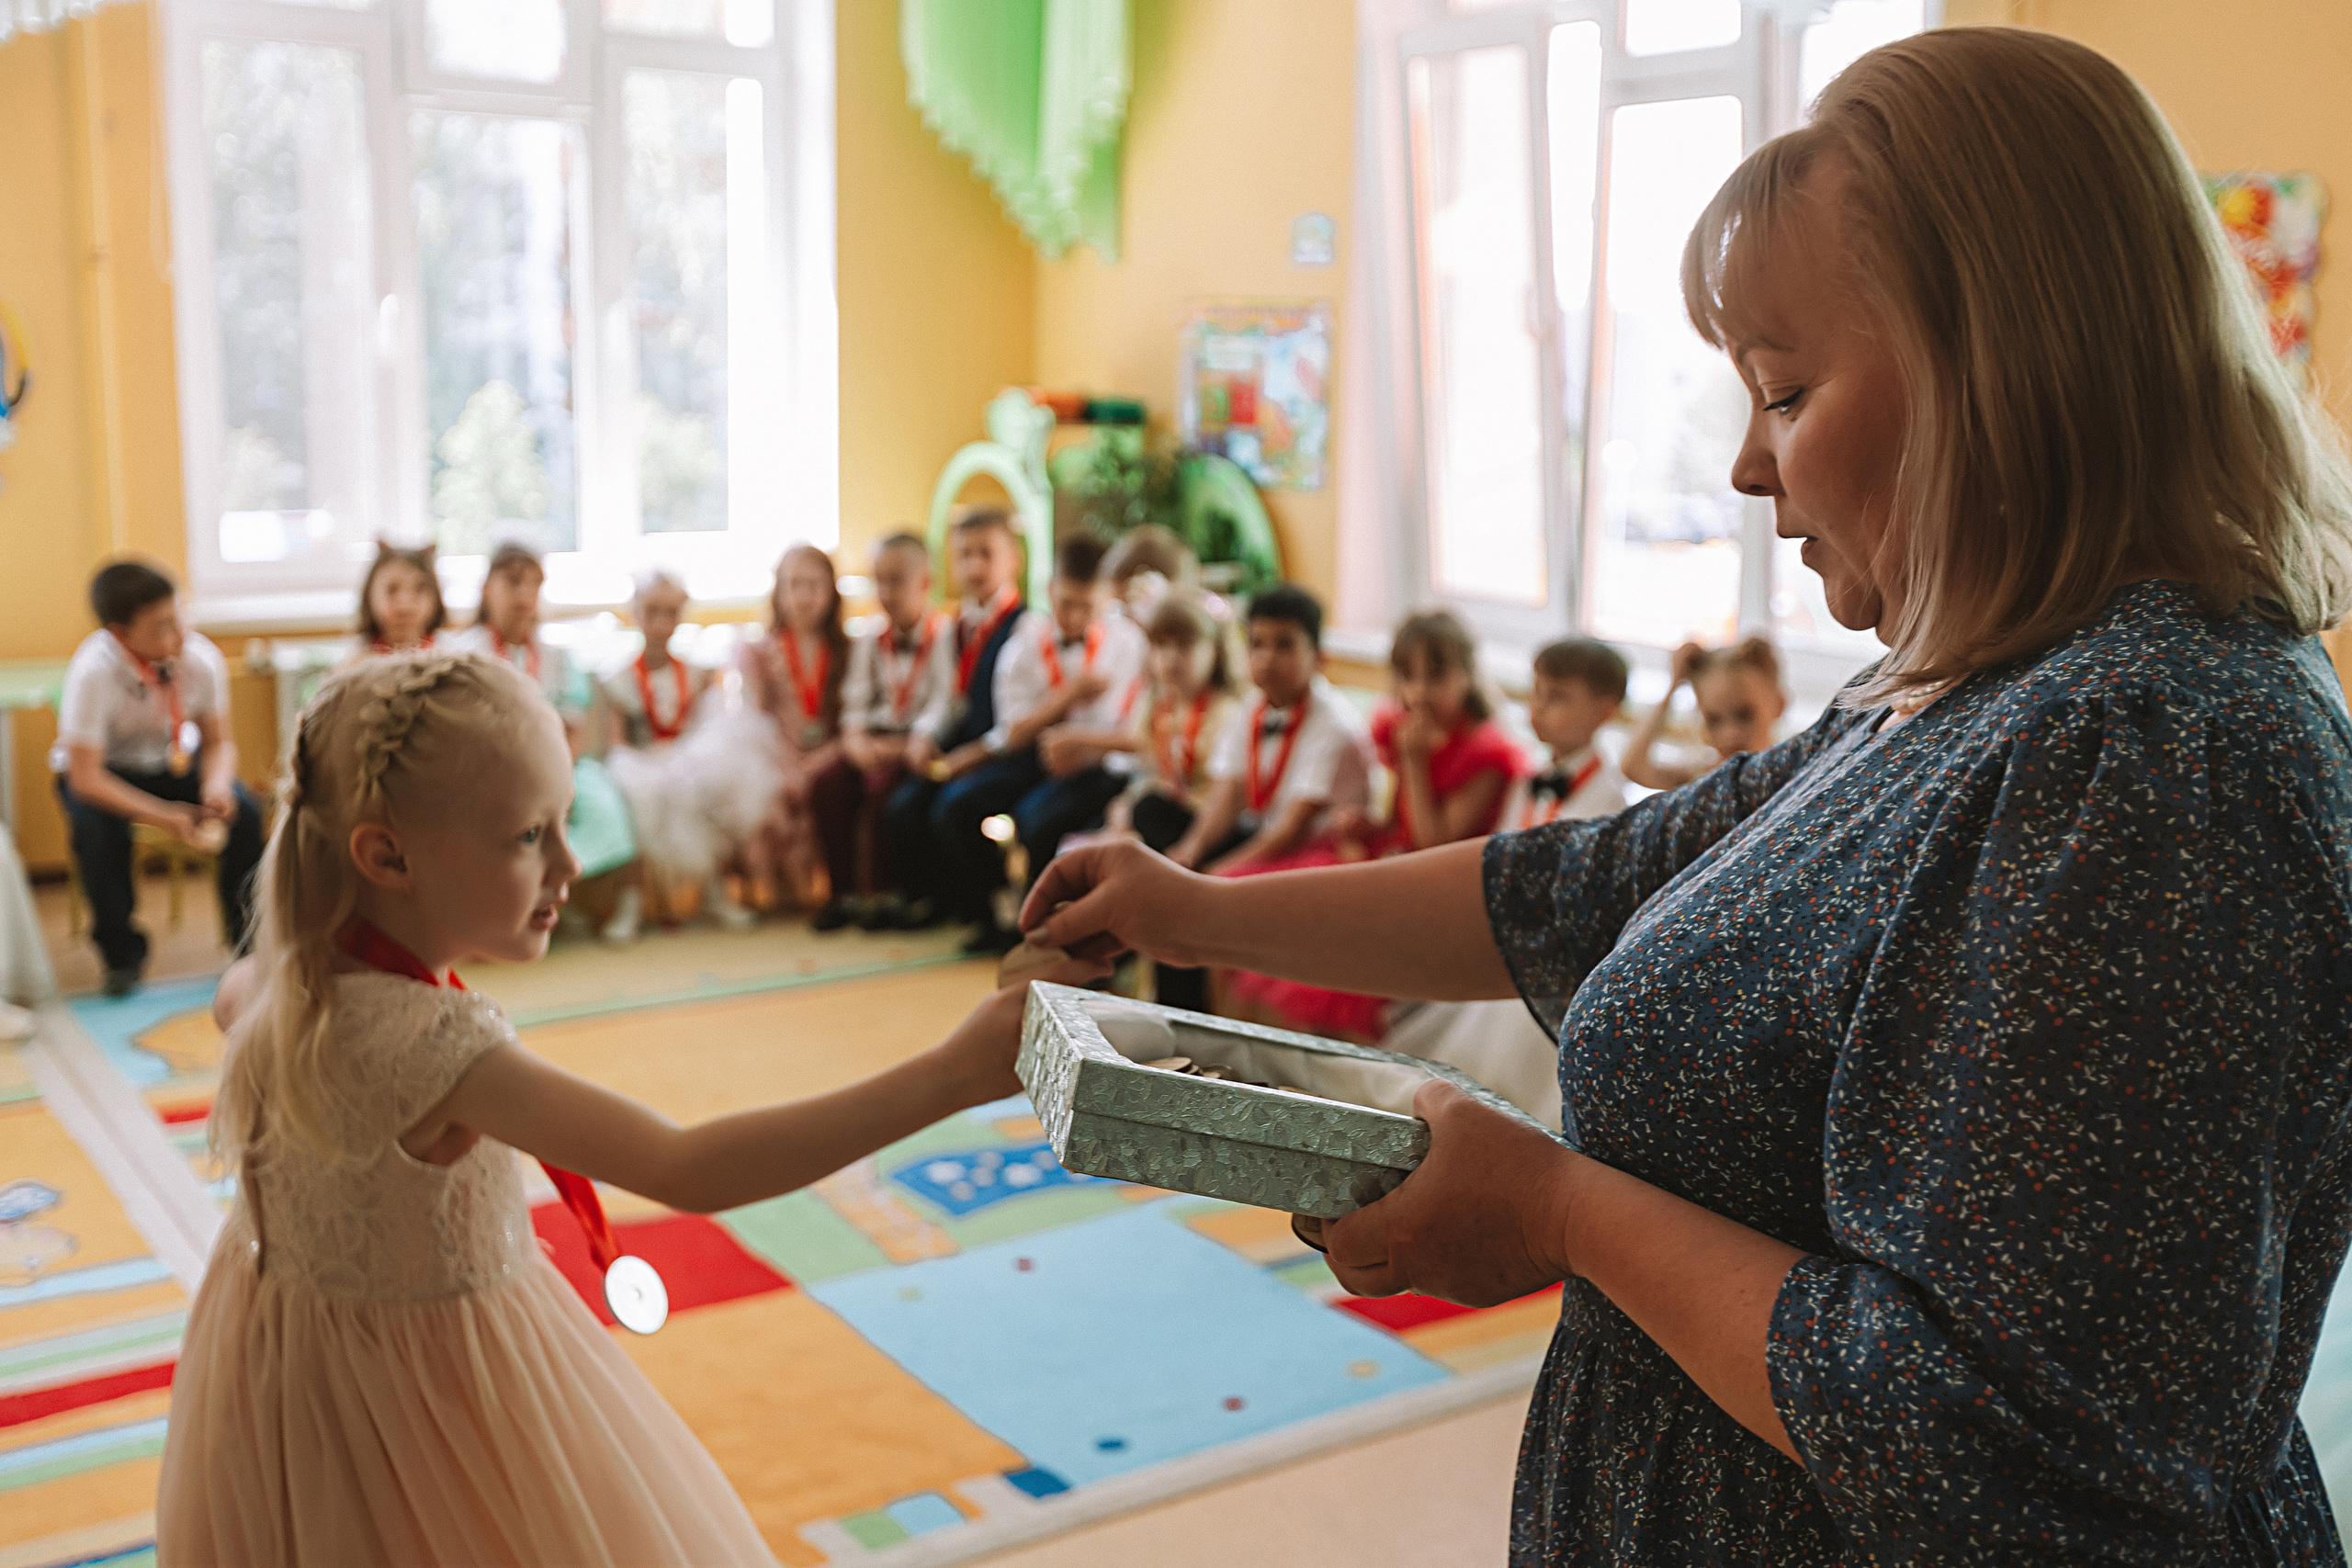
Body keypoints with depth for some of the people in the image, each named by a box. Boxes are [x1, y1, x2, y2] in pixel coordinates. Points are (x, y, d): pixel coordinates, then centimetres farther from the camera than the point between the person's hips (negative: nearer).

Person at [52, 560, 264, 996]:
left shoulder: (202, 657, -22)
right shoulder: (92, 671, -31)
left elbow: (218, 741, -8)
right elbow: (84, 777, -29)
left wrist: (215, 786, -32)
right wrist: (166, 817, -38)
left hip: (173, 763, 3)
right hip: (103, 772, -2)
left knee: (242, 810, -23)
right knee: (95, 829, -33)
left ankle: (247, 937, -2)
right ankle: (122, 953, -9)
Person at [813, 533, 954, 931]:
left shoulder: (944, 633, -3)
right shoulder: (870, 638, 16)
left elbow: (942, 705, -12)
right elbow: (857, 698, 9)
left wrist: (903, 746, -24)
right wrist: (855, 736, -12)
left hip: (916, 742, -5)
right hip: (874, 738, 5)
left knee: (883, 786, -32)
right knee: (826, 785, -20)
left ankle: (885, 894, -16)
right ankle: (845, 893, -9)